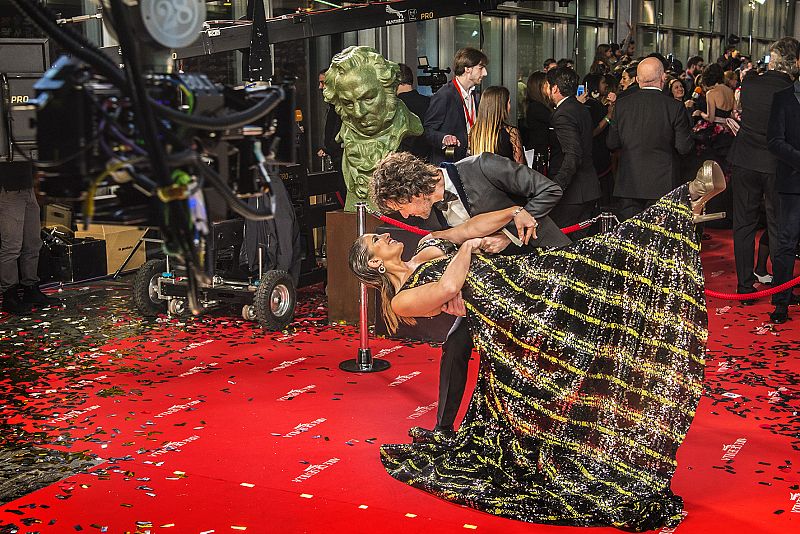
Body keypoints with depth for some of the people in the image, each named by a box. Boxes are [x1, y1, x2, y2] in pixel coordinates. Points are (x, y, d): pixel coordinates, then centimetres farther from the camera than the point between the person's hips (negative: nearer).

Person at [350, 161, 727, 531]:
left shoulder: (427, 246, 25)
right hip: (506, 307, -8)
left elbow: (472, 226, 14)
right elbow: (448, 287, -20)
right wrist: (467, 248, -1)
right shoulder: (402, 301, 0)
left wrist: (521, 208, 1)